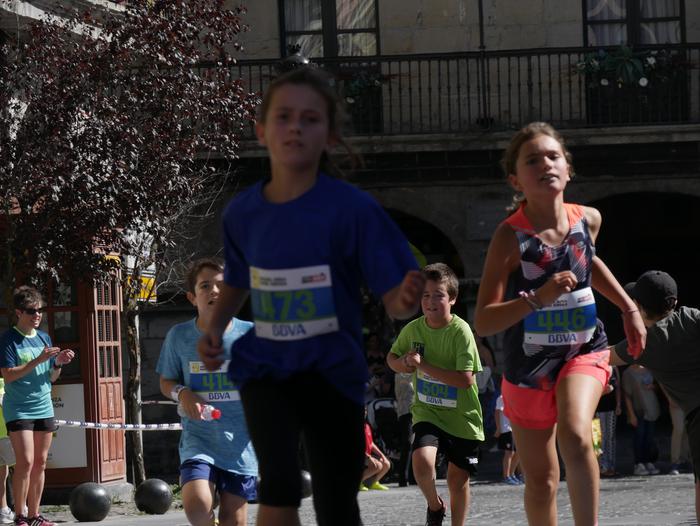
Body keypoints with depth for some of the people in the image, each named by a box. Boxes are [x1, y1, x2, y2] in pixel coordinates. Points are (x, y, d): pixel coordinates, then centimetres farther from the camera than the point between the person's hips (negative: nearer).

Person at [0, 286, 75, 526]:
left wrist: (58, 363, -5)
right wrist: (38, 361, -21)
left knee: (40, 463, 7)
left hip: (44, 407, 6)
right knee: (25, 461, -13)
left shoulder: (44, 338, 12)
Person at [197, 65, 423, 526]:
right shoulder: (243, 212, -4)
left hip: (334, 372, -1)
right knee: (280, 484, -24)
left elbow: (393, 301, -16)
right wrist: (215, 329, 0)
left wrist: (408, 299, -38)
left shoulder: (353, 209, -15)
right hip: (266, 368, 1)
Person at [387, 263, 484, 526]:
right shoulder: (413, 329, -4)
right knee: (422, 460, -23)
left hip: (462, 416, -2)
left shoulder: (460, 331, -18)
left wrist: (424, 366, -26)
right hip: (427, 411, 2)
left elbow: (467, 379, -25)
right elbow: (392, 358, 14)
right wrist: (404, 363, -10)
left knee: (458, 479, 7)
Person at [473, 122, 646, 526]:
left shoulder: (587, 219, -7)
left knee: (575, 436, -30)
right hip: (529, 366, -1)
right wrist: (538, 298, -36)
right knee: (541, 481, 9)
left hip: (584, 351, 1)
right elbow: (484, 322, -23)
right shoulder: (511, 236, -19)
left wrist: (629, 308, 17)